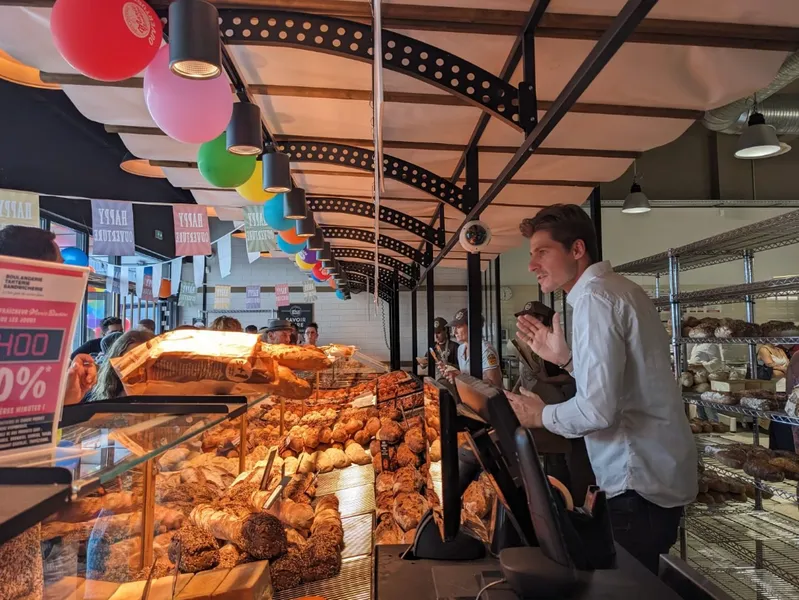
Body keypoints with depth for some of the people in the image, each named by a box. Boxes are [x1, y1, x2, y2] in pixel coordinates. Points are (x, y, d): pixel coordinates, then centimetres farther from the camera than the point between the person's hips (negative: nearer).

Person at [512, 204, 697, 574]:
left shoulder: (593, 297, -19)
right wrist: (565, 358, 8)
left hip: (640, 484, -10)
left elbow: (599, 409, -26)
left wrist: (542, 415, -8)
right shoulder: (619, 288, 12)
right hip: (658, 475, 10)